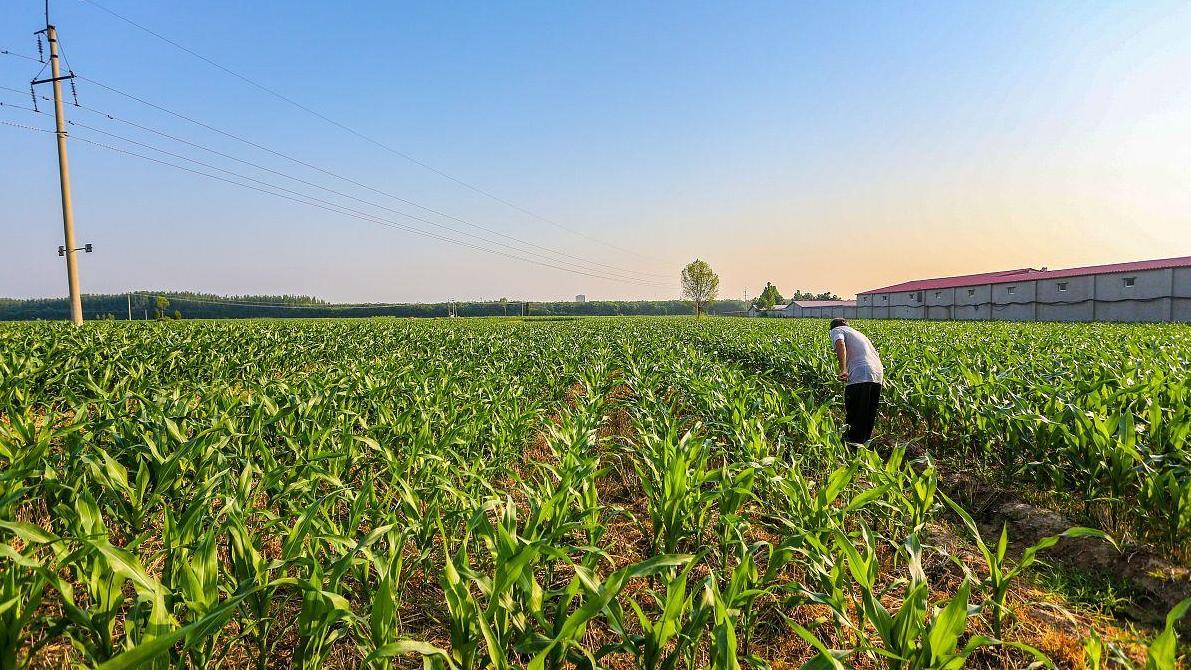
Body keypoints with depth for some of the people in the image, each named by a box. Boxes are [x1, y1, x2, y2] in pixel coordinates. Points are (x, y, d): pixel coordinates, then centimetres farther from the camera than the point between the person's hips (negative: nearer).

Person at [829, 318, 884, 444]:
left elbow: (840, 344, -13)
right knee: (869, 418, 18)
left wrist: (843, 370, -19)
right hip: (878, 376, 8)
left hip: (860, 377, -7)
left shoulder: (836, 330, 12)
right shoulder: (857, 333, 34)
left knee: (855, 420, -1)